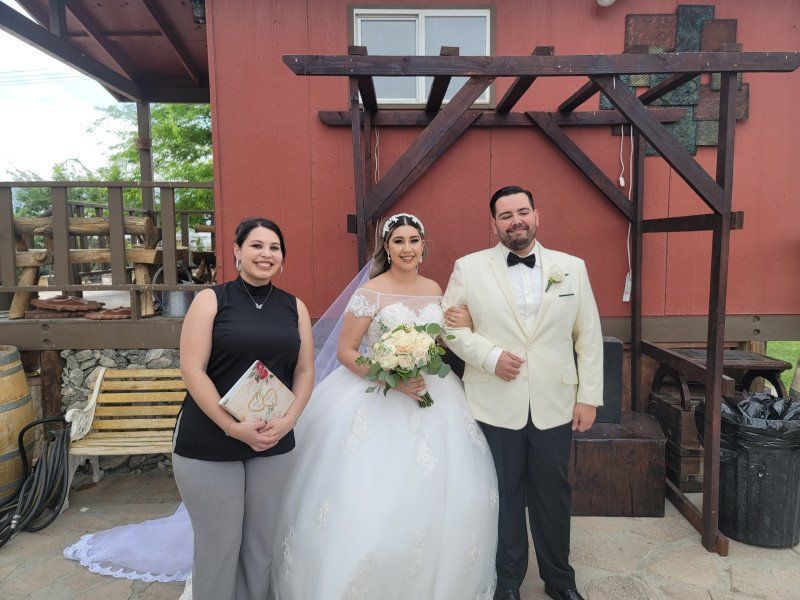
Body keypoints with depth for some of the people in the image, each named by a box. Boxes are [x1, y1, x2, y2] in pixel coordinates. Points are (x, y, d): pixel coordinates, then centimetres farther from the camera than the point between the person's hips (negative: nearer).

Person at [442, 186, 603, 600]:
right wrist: (489, 356, -13)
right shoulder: (469, 268, -1)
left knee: (553, 496, 15)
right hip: (495, 406, -1)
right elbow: (450, 325, 1)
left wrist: (589, 396, 1)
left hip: (555, 406, 2)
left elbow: (589, 336, 4)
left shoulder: (572, 267, 4)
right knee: (503, 497, 13)